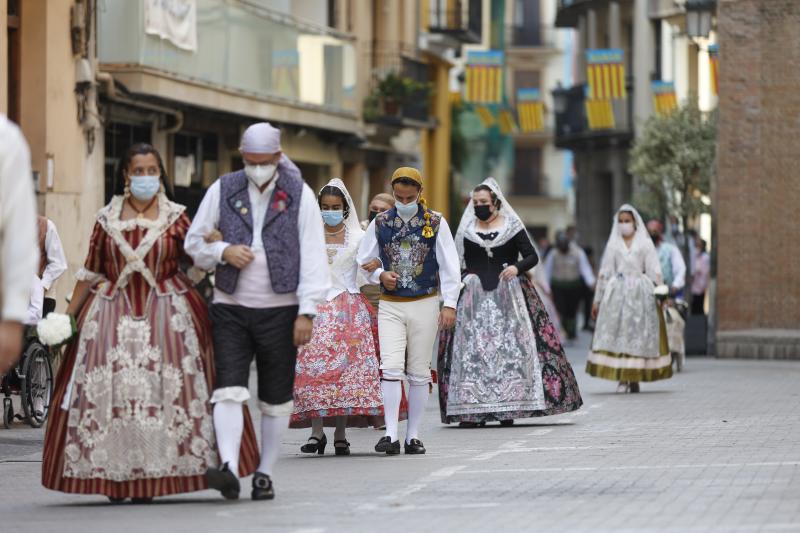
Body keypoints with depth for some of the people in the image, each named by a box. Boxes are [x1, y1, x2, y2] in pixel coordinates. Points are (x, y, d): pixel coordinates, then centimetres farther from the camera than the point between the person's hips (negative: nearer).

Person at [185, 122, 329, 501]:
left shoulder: (299, 195, 0)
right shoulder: (222, 191, 5)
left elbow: (313, 257, -4)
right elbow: (194, 242, 11)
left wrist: (307, 312, -11)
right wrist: (223, 252, -11)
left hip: (280, 310, -1)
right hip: (231, 308, 1)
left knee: (276, 399, 6)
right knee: (228, 389, -14)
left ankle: (265, 474, 15)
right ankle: (229, 468, -24)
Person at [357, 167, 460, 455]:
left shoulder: (436, 223, 1)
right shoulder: (380, 223, 5)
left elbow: (449, 266, 1)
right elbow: (364, 261, 13)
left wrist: (449, 304, -6)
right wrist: (381, 275, -7)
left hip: (425, 304, 0)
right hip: (390, 305, 0)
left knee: (419, 372, 3)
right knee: (391, 367, -12)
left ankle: (413, 436, 9)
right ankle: (391, 435, -15)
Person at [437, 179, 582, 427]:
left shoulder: (511, 227, 6)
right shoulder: (466, 230, 12)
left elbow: (532, 256, 2)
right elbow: (458, 264, 16)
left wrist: (517, 267, -16)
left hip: (507, 295, -1)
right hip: (474, 298, 1)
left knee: (510, 348, -7)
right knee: (470, 350, -8)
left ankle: (508, 408, -6)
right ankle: (469, 411, -9)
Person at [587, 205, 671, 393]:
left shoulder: (645, 243, 9)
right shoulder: (613, 244, 14)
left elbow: (654, 272, 4)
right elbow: (604, 273, 14)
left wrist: (659, 295, -5)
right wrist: (598, 299, 11)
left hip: (640, 293, -1)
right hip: (617, 293, 1)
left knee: (638, 333, -4)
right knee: (617, 333, -9)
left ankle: (634, 378, 2)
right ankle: (622, 379, -10)